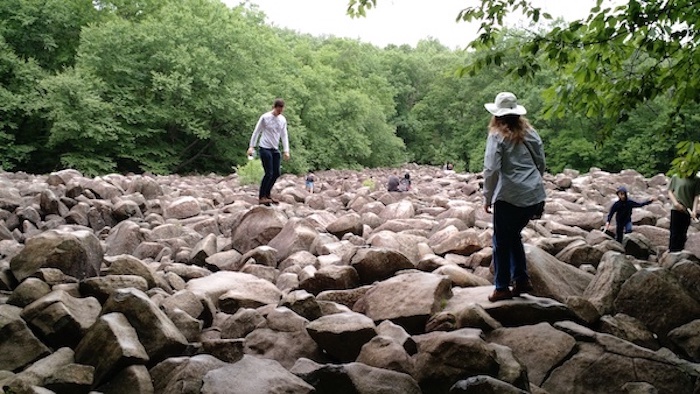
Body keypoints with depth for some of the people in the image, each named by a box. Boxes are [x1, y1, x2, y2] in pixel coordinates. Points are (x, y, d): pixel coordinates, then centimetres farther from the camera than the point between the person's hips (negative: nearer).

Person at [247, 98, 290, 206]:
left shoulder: (283, 119, 7)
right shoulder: (265, 117, -8)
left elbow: (284, 135, 11)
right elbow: (256, 132, -4)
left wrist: (286, 150, 5)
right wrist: (251, 146, -7)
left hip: (275, 149, 6)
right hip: (265, 148, -6)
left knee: (276, 173, 6)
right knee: (269, 173, -11)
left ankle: (267, 195, 23)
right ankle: (261, 197, 0)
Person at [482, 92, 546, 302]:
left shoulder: (497, 135, -7)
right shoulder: (529, 132, 10)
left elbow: (491, 170, -13)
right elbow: (541, 163, 15)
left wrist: (487, 197, -4)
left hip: (509, 196, -6)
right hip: (535, 195, 6)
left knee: (502, 241, 8)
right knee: (513, 235, 23)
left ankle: (502, 288, 12)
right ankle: (522, 279, 22)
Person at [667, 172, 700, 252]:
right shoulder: (676, 177, -1)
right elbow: (670, 191, 4)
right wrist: (676, 203, -10)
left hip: (688, 210, 1)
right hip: (676, 209, -1)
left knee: (682, 233, 9)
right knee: (674, 233, 0)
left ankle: (679, 252, 16)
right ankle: (672, 252, 5)